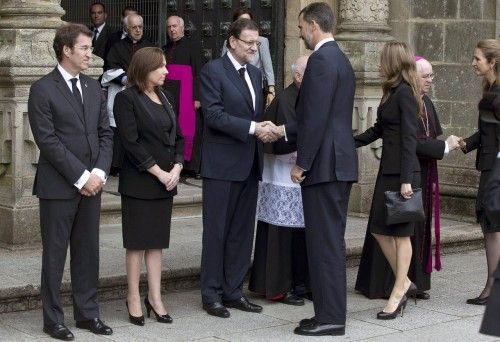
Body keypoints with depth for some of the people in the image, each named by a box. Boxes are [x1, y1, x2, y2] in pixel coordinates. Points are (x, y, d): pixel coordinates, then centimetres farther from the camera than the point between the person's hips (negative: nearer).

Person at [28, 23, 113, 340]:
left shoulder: (94, 88, 11)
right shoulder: (43, 89, -8)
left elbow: (106, 133, 11)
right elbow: (48, 140, -13)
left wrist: (99, 172, -4)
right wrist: (80, 176, -15)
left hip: (91, 183, 6)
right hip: (58, 185, -5)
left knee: (88, 252, 10)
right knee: (55, 254, 3)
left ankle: (88, 312, 21)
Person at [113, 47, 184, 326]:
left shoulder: (163, 98, 13)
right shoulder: (127, 99, -8)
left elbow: (177, 136, 14)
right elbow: (131, 142, -14)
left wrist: (176, 167, -3)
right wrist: (158, 172, -15)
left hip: (166, 181, 6)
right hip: (139, 181, -6)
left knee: (157, 240, 9)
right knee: (137, 241, 1)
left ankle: (155, 297, 14)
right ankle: (134, 298, 11)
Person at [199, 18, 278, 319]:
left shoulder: (255, 73, 16)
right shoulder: (213, 70, -7)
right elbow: (214, 114, -16)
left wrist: (265, 129, 0)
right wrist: (252, 128, -20)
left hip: (249, 165, 7)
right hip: (222, 164, -7)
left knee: (243, 232, 10)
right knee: (217, 231, 0)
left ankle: (233, 291, 18)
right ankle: (212, 294, 8)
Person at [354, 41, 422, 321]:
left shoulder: (405, 93, -13)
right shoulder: (394, 93, 14)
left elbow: (409, 139, -17)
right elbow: (378, 130, 23)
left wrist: (406, 180, -20)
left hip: (402, 172, -9)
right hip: (388, 171, 9)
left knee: (400, 233, 0)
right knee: (380, 229, 10)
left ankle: (398, 293, 8)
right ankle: (404, 283, 20)